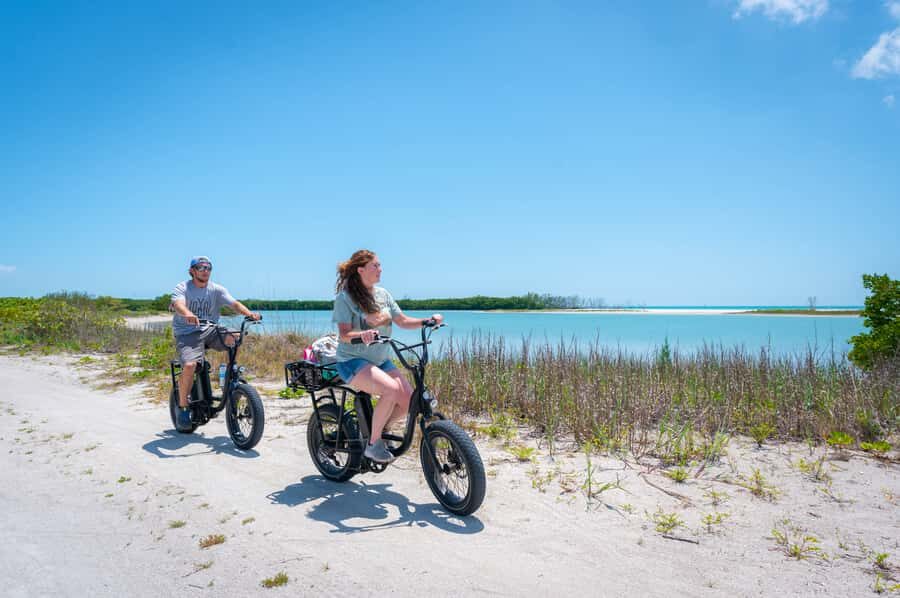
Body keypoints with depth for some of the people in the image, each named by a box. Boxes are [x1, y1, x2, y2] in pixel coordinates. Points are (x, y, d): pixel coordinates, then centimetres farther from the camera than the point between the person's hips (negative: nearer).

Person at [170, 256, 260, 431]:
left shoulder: (216, 289, 5)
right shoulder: (182, 288, -2)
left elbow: (234, 303, -10)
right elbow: (178, 304, -24)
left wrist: (249, 313, -31)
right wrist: (188, 315, -48)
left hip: (210, 330, 3)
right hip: (187, 333, -2)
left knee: (236, 338, -26)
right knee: (189, 365, -27)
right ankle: (183, 408, -5)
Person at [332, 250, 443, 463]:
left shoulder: (383, 294, 9)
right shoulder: (345, 297, -8)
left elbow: (402, 321, 9)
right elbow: (344, 335, -16)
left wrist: (428, 320, -7)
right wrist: (362, 334, -37)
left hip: (381, 360, 6)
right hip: (353, 360, -6)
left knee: (409, 400, -12)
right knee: (391, 390, -30)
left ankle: (379, 428, 16)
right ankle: (373, 443, -12)